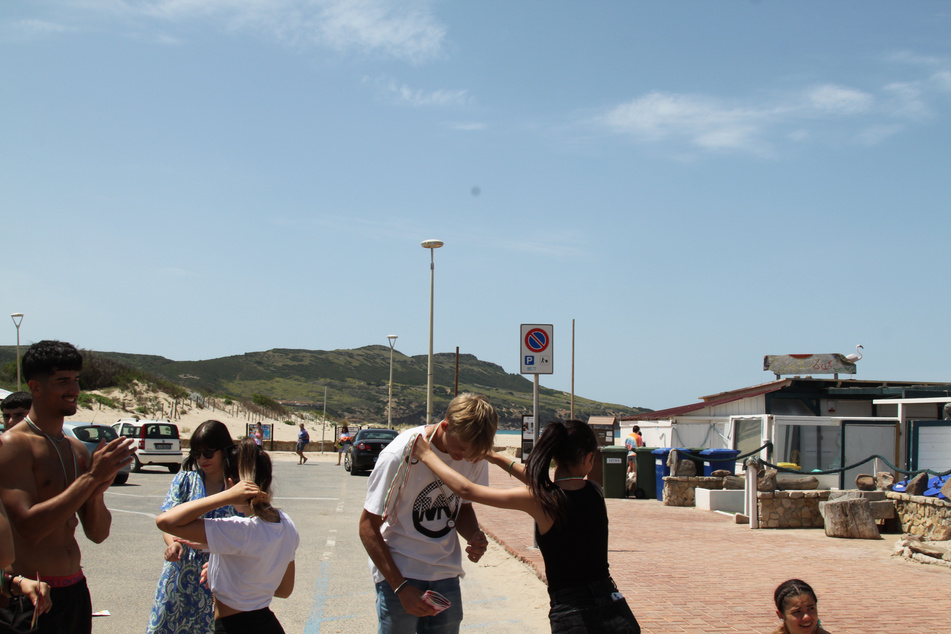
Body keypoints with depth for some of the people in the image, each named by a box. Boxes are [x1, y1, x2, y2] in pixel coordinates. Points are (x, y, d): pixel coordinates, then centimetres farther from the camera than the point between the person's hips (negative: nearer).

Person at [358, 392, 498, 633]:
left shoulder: (475, 457, -4)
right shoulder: (400, 455, -20)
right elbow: (368, 527, -13)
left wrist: (474, 537, -10)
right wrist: (401, 586, -19)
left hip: (445, 575, 5)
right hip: (398, 574, -4)